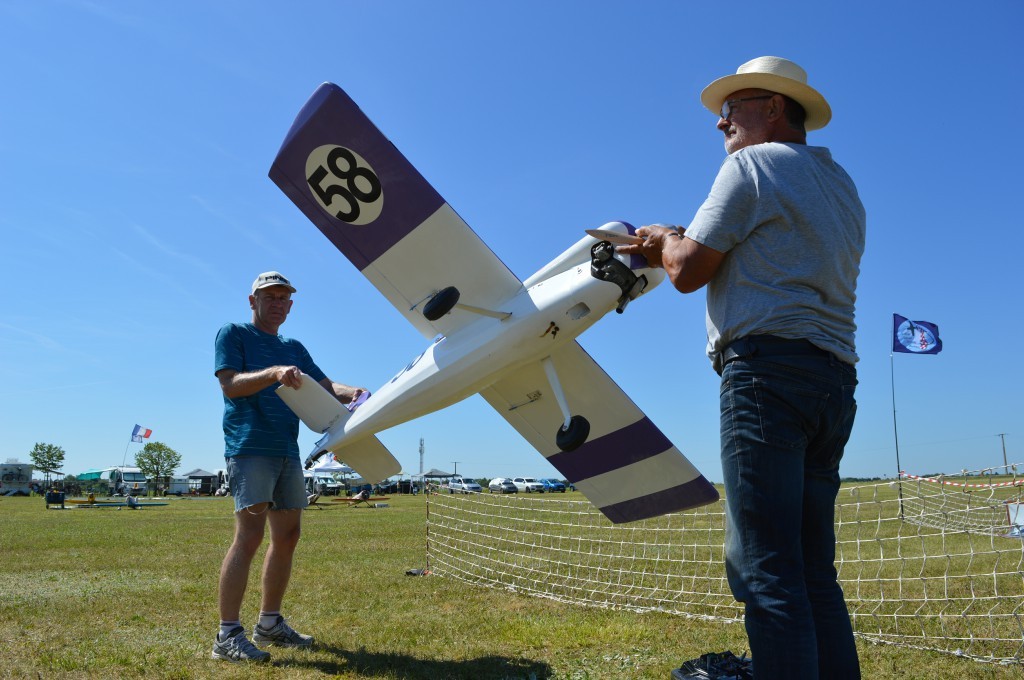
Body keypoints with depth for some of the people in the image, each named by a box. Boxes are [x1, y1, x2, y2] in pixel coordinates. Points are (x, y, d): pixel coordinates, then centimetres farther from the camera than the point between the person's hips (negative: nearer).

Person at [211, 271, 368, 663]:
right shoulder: (233, 334, 5)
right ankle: (228, 635, -10)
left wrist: (350, 394, -10)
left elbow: (325, 387, 12)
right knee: (250, 534, -16)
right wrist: (273, 374, -25)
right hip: (250, 448, -7)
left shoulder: (294, 348, 22)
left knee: (287, 536, 7)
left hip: (287, 451, 7)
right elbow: (230, 384, -9)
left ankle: (269, 624, 19)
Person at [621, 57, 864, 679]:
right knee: (813, 570, 10)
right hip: (834, 382, 9)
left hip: (768, 370, -9)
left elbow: (688, 272, -5)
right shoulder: (841, 186, 25)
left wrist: (667, 240, 17)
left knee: (764, 568, -11)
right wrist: (681, 245, 26)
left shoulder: (753, 164, 0)